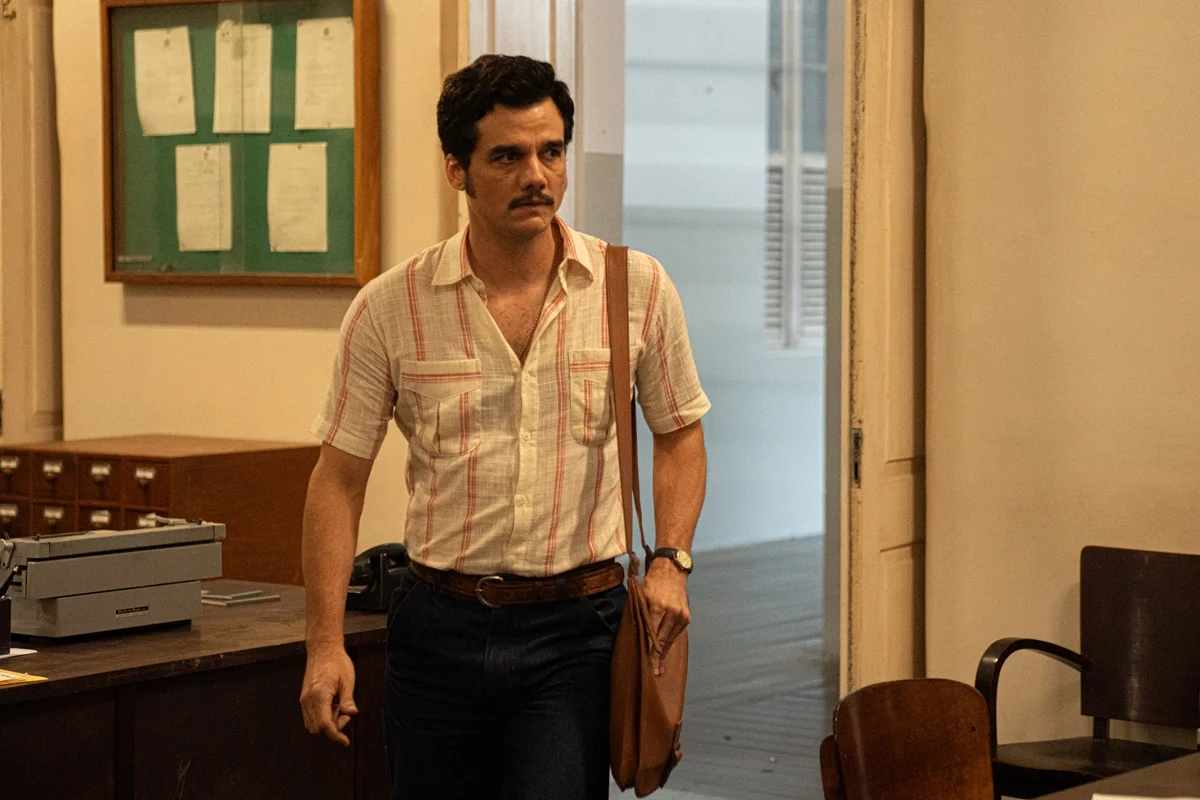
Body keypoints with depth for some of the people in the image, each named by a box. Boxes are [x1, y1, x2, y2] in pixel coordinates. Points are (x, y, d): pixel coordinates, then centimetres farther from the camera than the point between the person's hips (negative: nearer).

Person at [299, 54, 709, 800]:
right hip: (440, 626, 1)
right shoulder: (390, 308, -4)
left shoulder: (638, 288, -1)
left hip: (575, 631, -1)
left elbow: (678, 432, 12)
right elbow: (340, 479, 1)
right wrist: (326, 642, -5)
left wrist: (671, 559, -4)